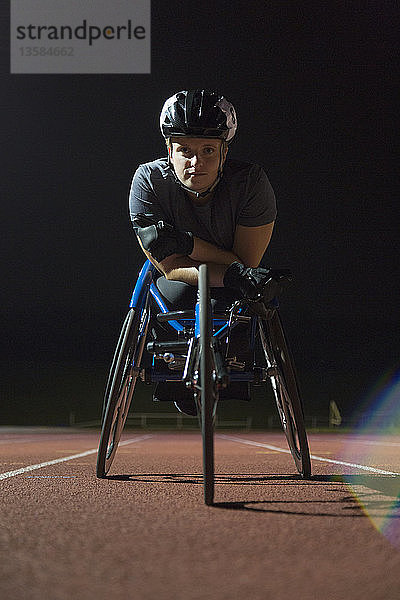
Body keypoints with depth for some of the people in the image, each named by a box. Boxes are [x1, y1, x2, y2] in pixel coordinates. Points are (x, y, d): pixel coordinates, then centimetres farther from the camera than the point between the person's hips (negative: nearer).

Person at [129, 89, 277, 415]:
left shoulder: (251, 181, -21)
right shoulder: (149, 180, -19)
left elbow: (246, 263, -19)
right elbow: (172, 267, -22)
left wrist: (187, 243, -32)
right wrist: (232, 275, -37)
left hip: (231, 293, -1)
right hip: (183, 294, 1)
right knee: (180, 293, -25)